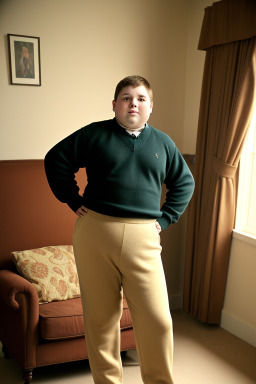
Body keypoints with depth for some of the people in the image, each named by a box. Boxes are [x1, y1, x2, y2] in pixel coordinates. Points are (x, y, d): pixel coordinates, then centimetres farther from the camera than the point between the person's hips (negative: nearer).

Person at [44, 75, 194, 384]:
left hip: (142, 238, 1)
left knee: (157, 321, -3)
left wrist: (165, 218, 12)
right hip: (94, 233, -1)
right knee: (100, 316, 9)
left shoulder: (163, 143, 15)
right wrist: (73, 201, 4)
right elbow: (55, 160, 9)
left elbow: (184, 183, 23)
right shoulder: (94, 134, 6)